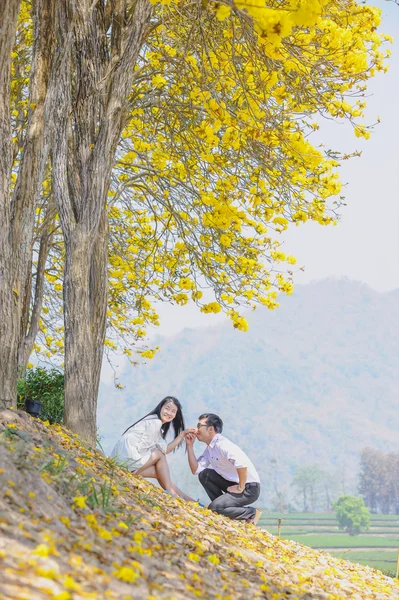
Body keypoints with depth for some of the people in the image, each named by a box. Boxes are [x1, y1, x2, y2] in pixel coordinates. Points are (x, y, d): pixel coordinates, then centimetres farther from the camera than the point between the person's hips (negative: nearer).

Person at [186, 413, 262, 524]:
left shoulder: (222, 444, -22)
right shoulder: (210, 448, 9)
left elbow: (242, 464, -36)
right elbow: (196, 470, 4)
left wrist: (240, 488, -24)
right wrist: (189, 445, -1)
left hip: (249, 488, -9)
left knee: (214, 508, -18)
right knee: (204, 474, -1)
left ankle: (251, 513, -2)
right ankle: (222, 503, 8)